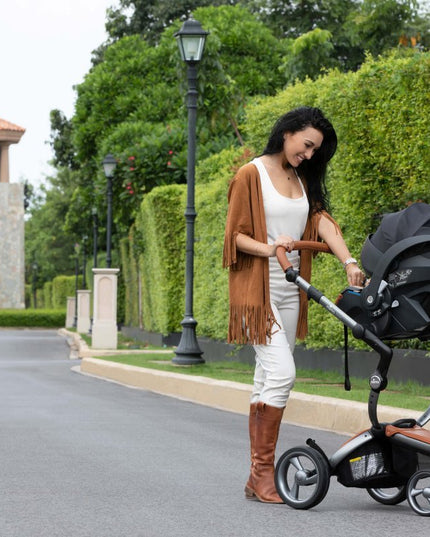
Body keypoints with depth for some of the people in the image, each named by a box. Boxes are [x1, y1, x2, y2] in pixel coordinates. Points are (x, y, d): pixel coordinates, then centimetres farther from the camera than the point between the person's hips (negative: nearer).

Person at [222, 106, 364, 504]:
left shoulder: (303, 180, 15)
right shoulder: (251, 175, -4)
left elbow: (322, 220, 0)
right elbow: (235, 235, -6)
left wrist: (349, 262, -15)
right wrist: (267, 249, -24)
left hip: (290, 288, 7)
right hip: (258, 288, -7)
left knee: (268, 381, 7)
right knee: (281, 373, -17)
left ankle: (258, 478, 10)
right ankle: (263, 469, -10)